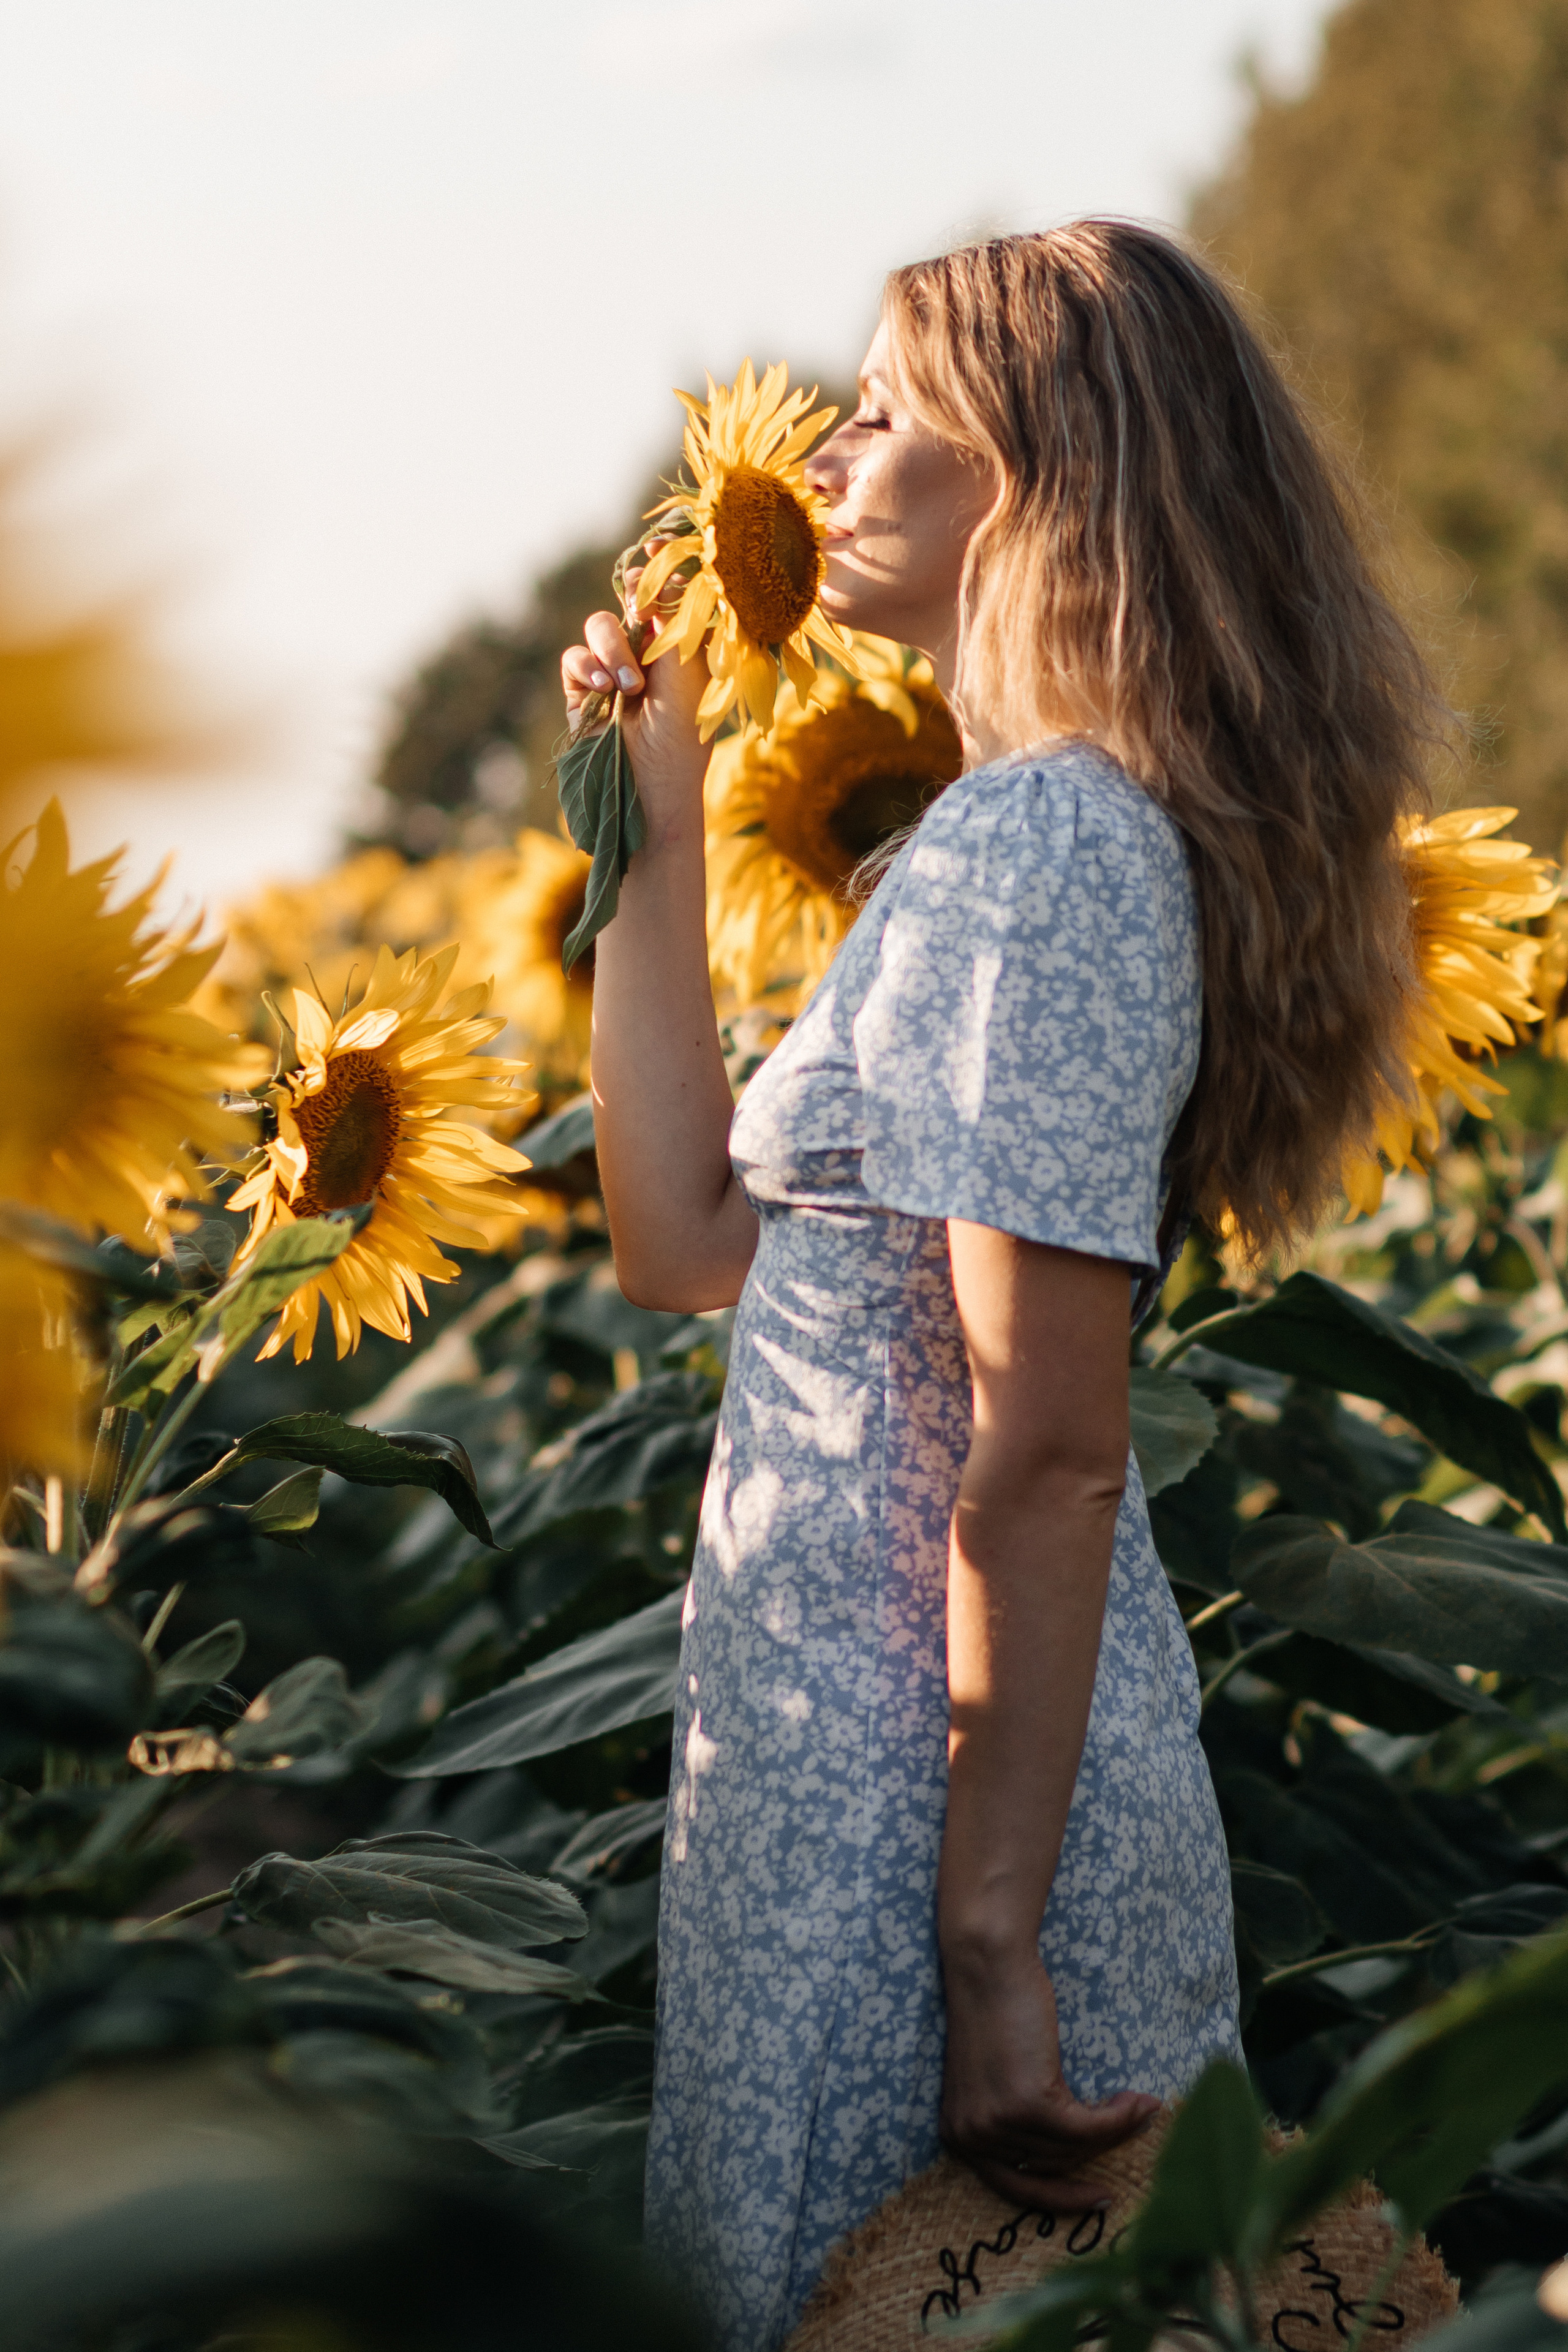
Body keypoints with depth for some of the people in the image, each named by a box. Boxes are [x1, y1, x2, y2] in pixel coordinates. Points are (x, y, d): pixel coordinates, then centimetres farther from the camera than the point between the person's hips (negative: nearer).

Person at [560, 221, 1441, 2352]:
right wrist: (659, 819, 12)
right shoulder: (1069, 835, 13)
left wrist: (994, 1943, -21)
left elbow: (1044, 1454, -22)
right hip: (892, 1754, 9)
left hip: (917, 1795, -9)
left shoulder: (1034, 845, -18)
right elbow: (694, 1241, 12)